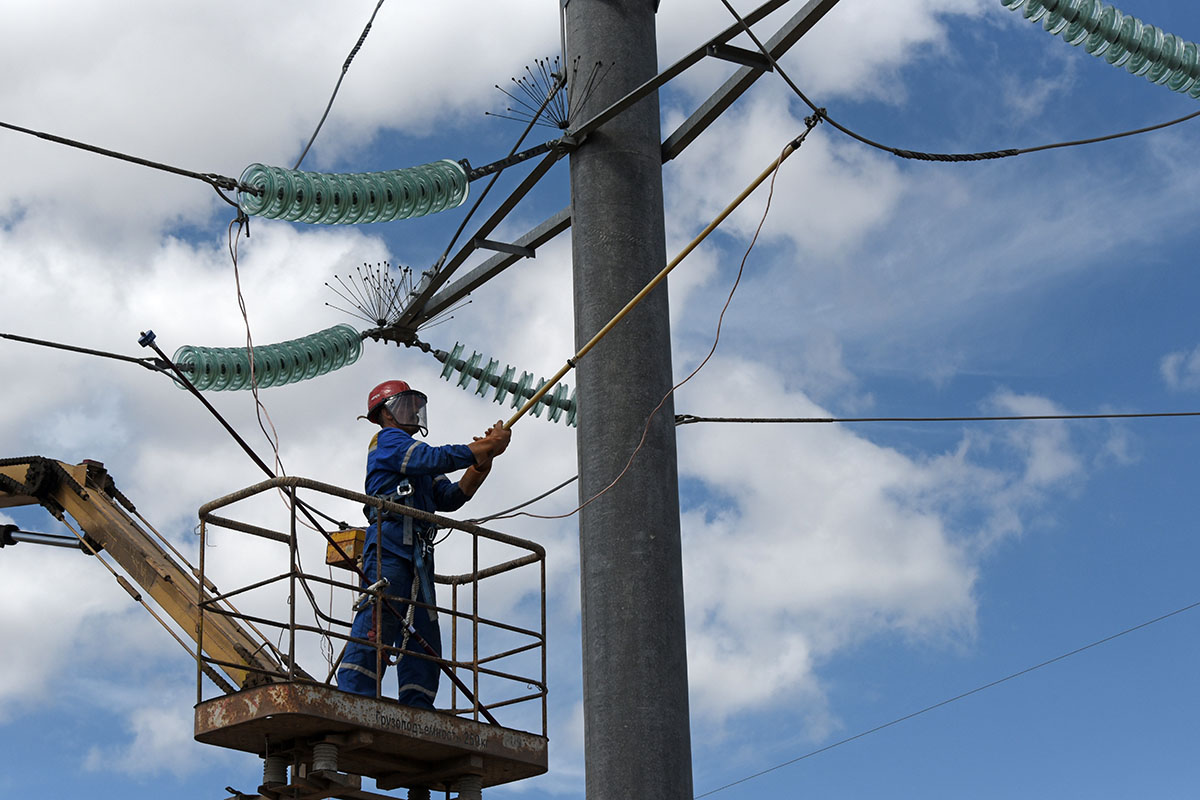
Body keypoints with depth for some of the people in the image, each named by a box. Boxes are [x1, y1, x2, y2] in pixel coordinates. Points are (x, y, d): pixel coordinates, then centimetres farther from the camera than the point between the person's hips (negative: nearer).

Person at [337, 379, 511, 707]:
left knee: (423, 635, -1)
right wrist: (486, 446, -3)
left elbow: (449, 497, 19)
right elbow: (434, 458, -9)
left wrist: (481, 463, 5)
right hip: (389, 545, -9)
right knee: (379, 619, -20)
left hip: (417, 554, 9)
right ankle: (352, 700, -27)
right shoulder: (388, 440, 9)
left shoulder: (414, 457, 33)